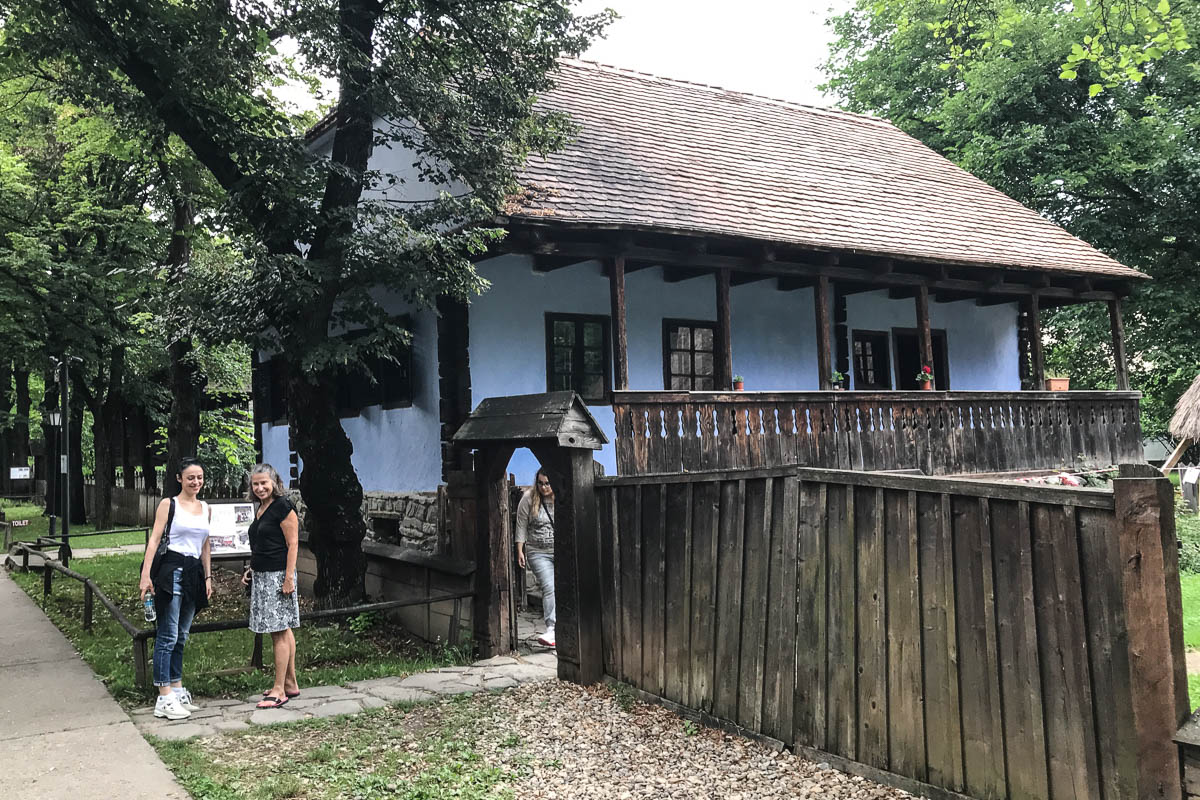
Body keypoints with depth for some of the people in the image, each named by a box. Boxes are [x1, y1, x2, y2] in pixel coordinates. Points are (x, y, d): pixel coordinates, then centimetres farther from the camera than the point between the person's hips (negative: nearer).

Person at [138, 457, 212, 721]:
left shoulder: (205, 508, 15)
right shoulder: (169, 504, -2)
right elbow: (154, 539, -7)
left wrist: (208, 577, 16)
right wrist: (146, 575, -15)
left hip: (194, 573, 6)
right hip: (171, 570, -6)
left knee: (181, 637, 13)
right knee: (168, 636, -7)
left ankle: (177, 690, 20)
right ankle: (164, 698, -6)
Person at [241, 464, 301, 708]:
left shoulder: (283, 507, -12)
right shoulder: (261, 509, 16)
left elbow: (293, 544, -15)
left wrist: (289, 577, -20)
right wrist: (252, 569, 17)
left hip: (278, 576, -9)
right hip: (262, 577, 9)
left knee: (280, 632, -7)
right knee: (282, 631, 13)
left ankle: (279, 691, -4)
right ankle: (290, 684, 19)